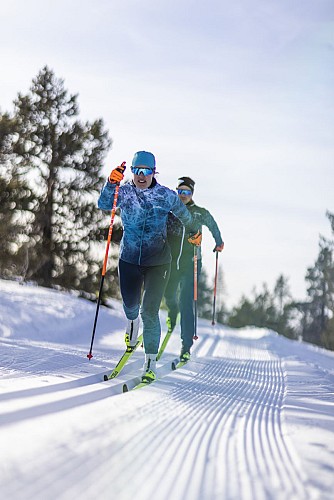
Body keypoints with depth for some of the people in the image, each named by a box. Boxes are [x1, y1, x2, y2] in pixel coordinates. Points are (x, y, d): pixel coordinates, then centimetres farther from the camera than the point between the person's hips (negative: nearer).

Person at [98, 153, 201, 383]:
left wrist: (194, 232, 28)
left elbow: (183, 214, 13)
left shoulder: (166, 196, -6)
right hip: (129, 259, 2)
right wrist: (111, 184, -41)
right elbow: (104, 204, -24)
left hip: (158, 262, -2)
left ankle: (151, 363, 1)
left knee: (149, 312, -8)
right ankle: (132, 321, 51)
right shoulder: (124, 192, -6)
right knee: (130, 304, 12)